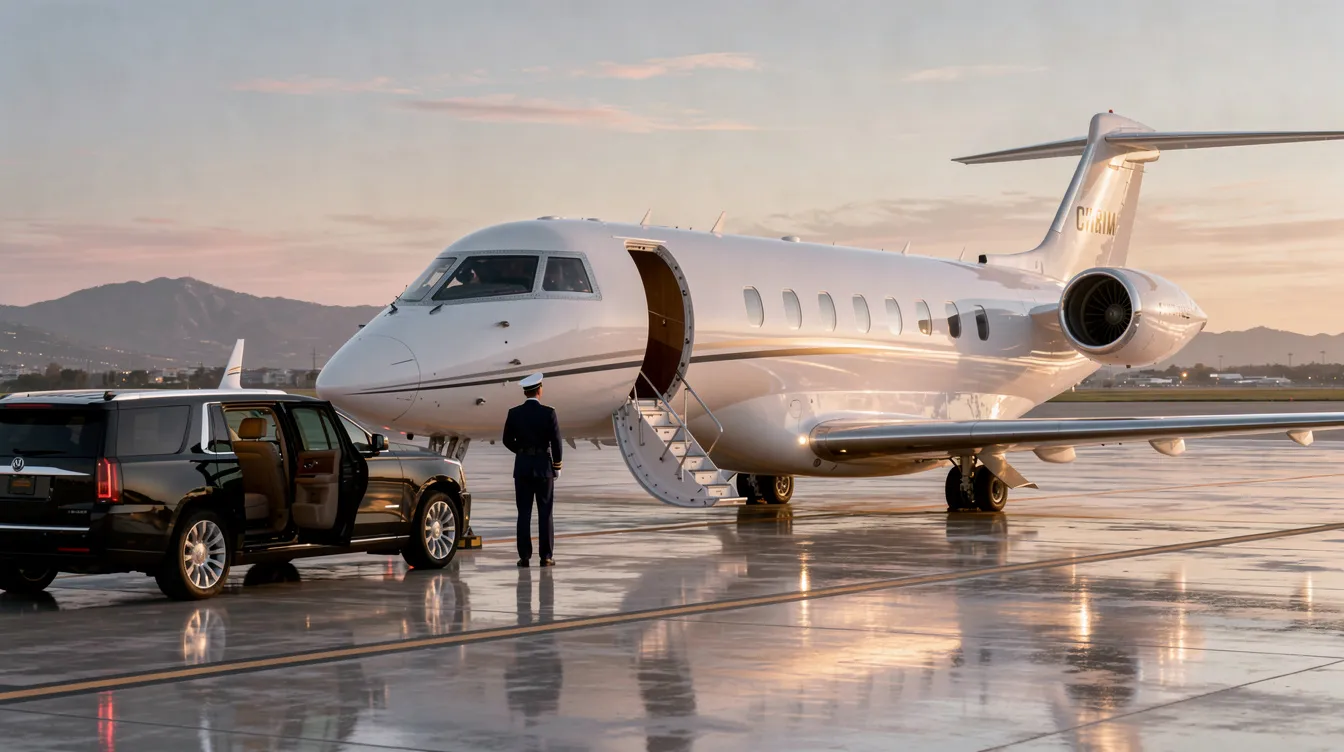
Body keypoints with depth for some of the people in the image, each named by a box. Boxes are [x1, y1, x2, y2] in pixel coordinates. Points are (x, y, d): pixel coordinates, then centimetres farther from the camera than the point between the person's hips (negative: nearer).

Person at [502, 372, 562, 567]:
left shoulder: (514, 413, -2)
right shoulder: (548, 414, -8)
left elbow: (508, 440, 4)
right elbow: (556, 442, -7)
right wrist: (556, 467, 5)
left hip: (522, 466, 2)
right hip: (543, 465, -2)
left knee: (524, 513, 4)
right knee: (545, 513, 3)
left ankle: (524, 556, 2)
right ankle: (546, 556, 2)